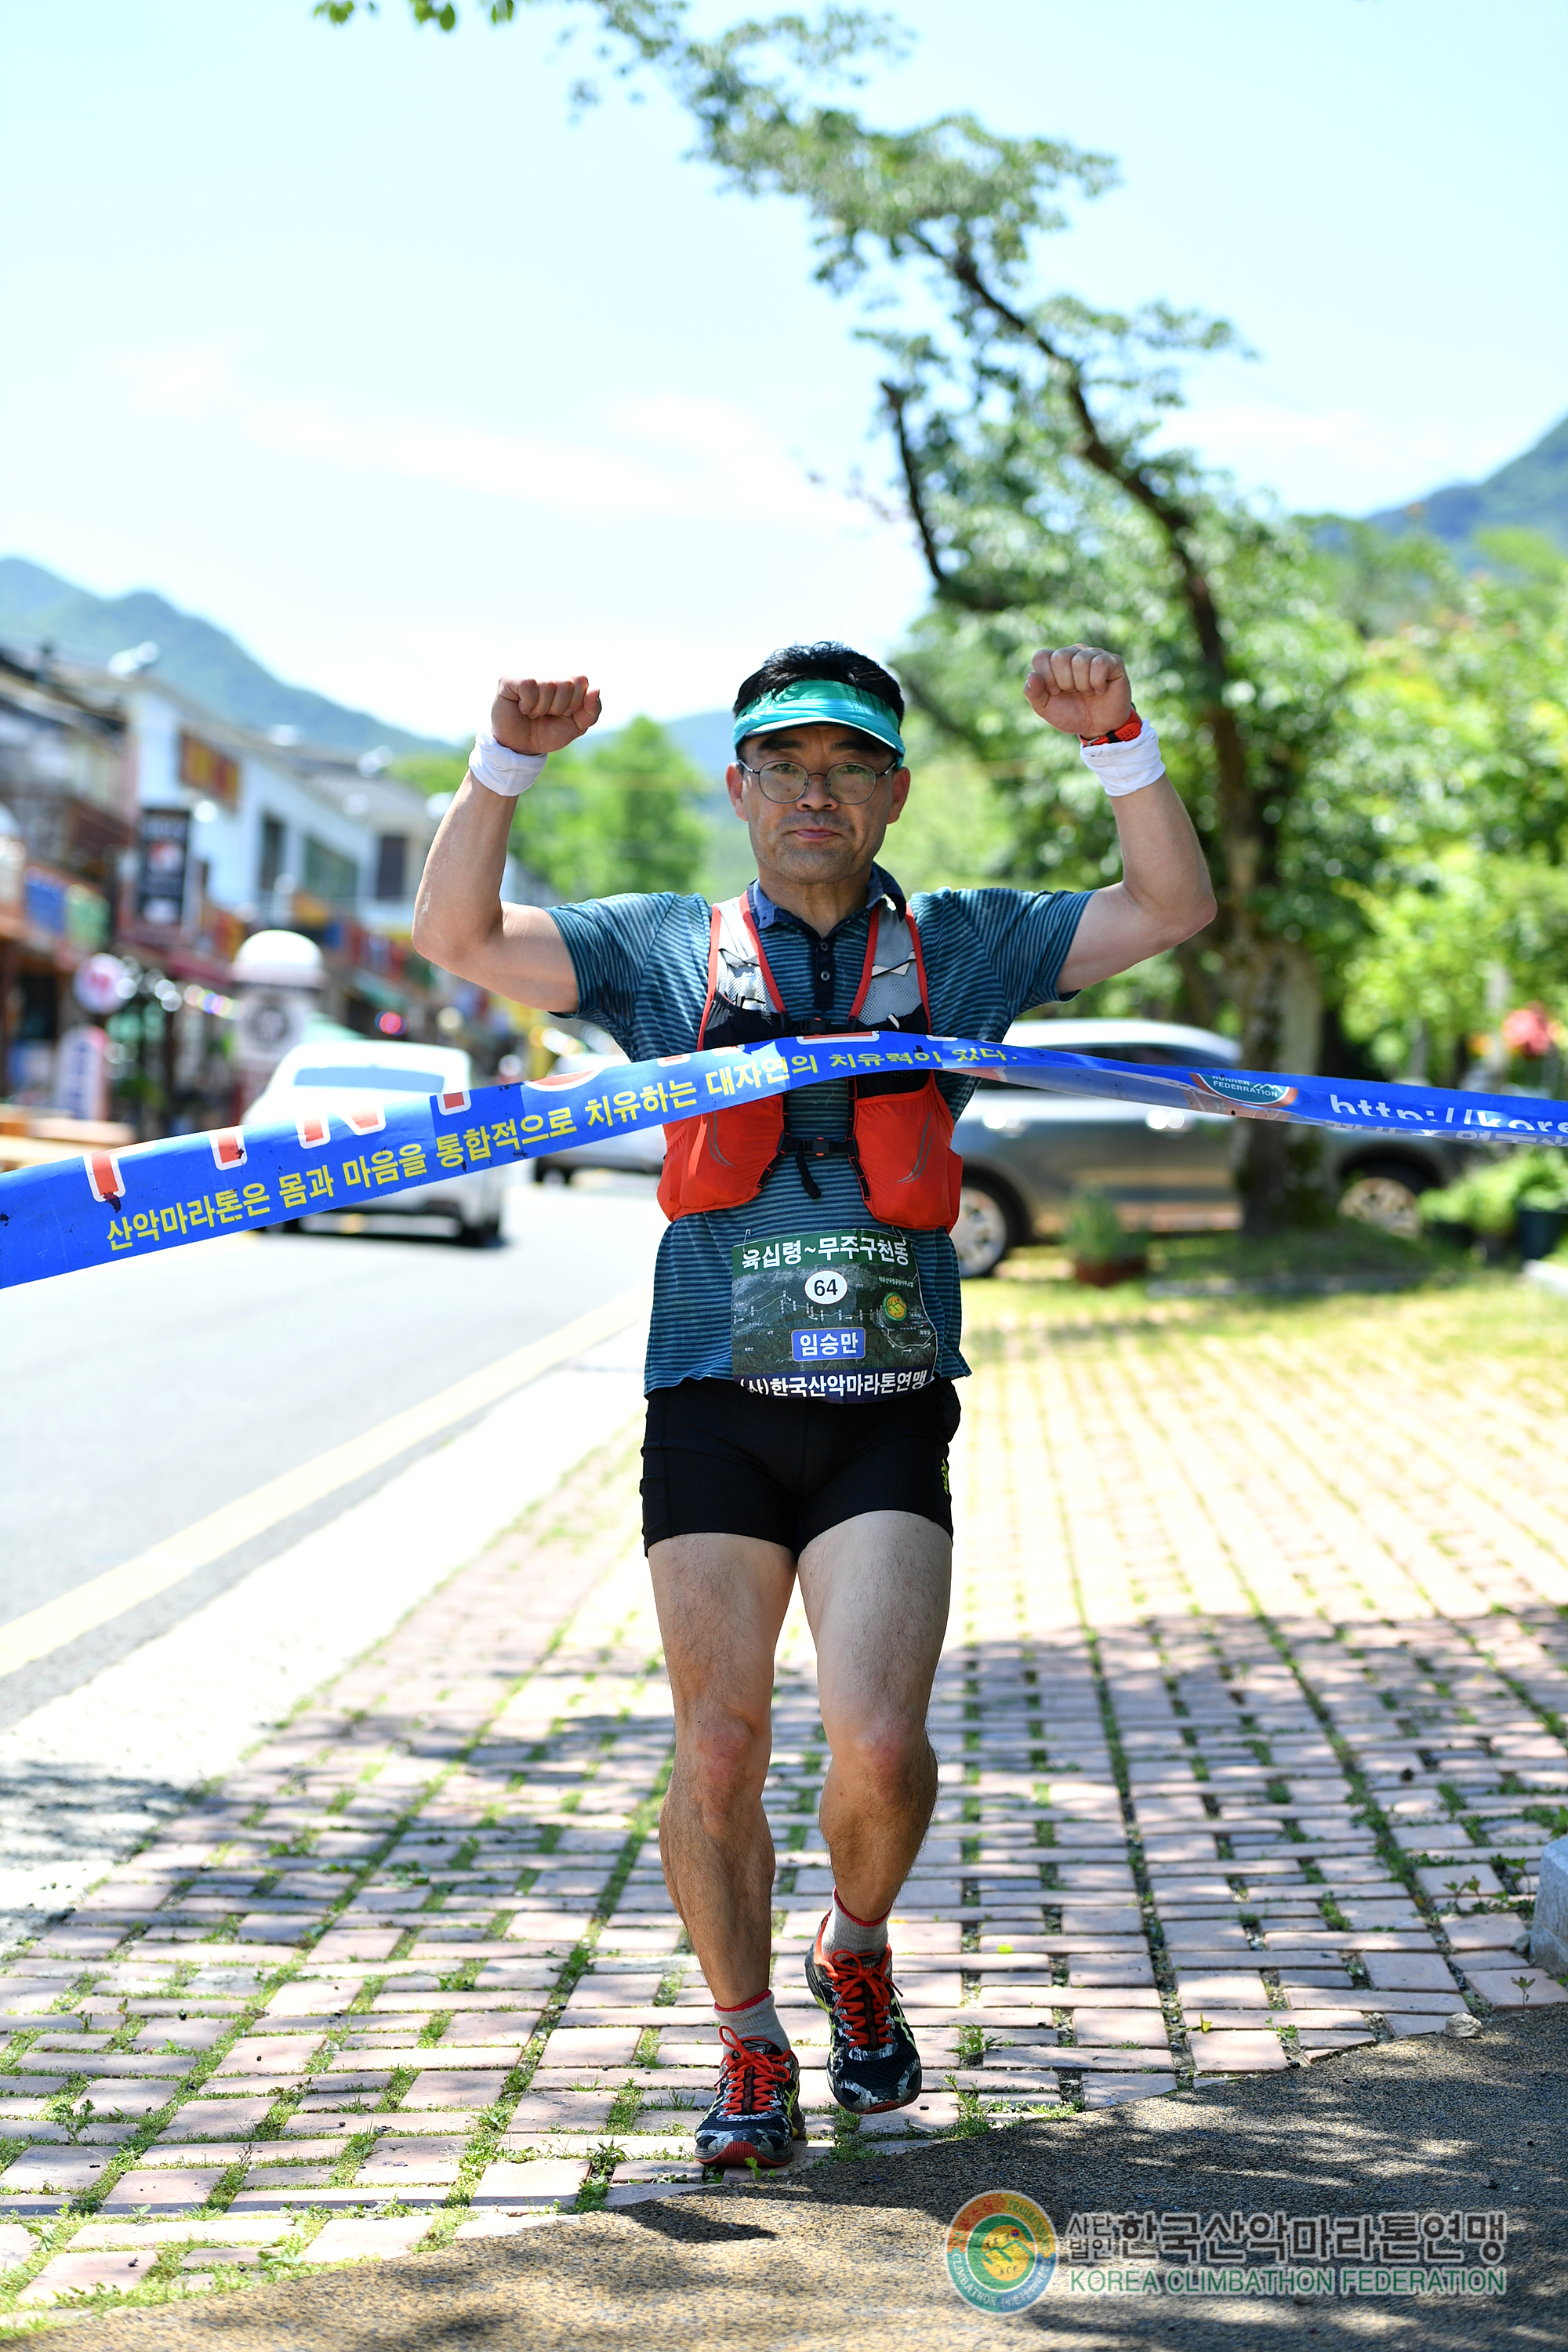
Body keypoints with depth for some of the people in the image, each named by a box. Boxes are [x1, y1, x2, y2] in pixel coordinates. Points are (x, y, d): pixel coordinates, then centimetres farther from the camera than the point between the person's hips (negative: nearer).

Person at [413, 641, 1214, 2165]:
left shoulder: (960, 949, 11)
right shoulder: (664, 951, 9)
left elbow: (1174, 907, 5)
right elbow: (455, 934, 0)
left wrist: (1118, 744, -10)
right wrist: (506, 762, -15)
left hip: (888, 1419, 0)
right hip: (716, 1408, 0)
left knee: (879, 1742, -13)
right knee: (719, 1751, 1)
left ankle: (858, 1953, 20)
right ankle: (750, 2052, 22)